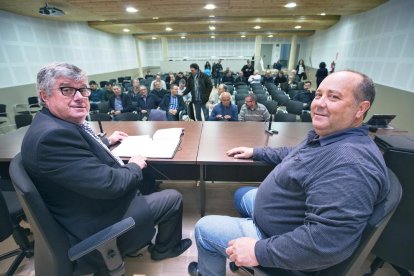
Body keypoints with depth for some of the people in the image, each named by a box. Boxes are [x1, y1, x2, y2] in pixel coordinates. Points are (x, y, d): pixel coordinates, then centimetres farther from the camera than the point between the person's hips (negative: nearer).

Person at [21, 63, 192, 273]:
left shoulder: (60, 124, 0)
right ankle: (165, 248, 31)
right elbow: (108, 184, -31)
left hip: (97, 204, 10)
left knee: (146, 175, 26)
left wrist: (107, 141, 20)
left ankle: (138, 238, 39)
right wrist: (134, 167, -14)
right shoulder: (53, 134, -31)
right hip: (99, 226, -10)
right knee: (173, 198, 1)